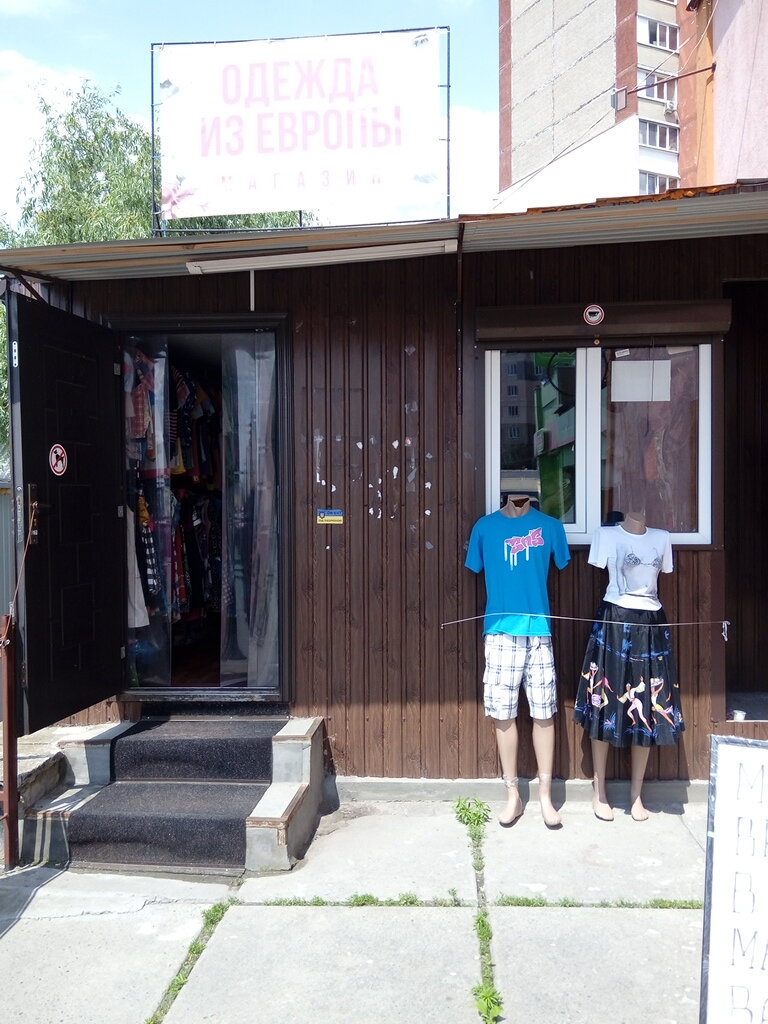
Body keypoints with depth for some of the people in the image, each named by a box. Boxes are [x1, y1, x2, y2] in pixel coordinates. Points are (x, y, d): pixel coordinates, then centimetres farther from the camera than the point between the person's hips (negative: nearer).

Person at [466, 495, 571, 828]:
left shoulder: (549, 526, 2)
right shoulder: (485, 527, 3)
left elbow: (564, 565, 12)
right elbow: (473, 571, 10)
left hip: (538, 630, 0)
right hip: (500, 631, 0)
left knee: (544, 714, 4)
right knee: (503, 714, 5)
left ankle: (545, 795, 18)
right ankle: (513, 795, 20)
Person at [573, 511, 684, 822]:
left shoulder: (662, 538, 8)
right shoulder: (606, 535, -3)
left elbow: (664, 574, 16)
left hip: (651, 625, 4)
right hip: (615, 622, -3)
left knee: (648, 709, 5)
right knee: (606, 705, 1)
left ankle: (636, 794, 19)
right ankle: (599, 792, 15)